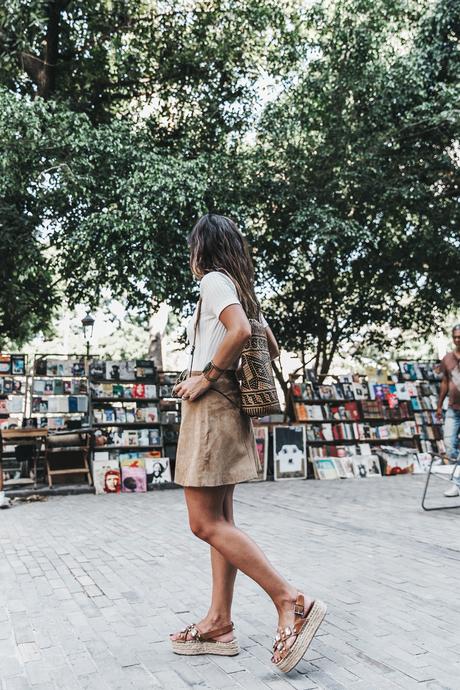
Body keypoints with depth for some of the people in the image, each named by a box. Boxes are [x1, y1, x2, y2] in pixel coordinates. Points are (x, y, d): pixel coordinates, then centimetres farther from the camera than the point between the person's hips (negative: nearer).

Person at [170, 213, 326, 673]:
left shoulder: (214, 280, -8)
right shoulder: (242, 289, 18)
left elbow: (239, 331, -27)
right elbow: (272, 348, 22)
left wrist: (205, 377, -18)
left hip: (210, 406, -10)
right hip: (231, 405, 10)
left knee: (205, 524, -7)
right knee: (220, 519, 10)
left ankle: (291, 602, -7)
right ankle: (219, 623, 16)